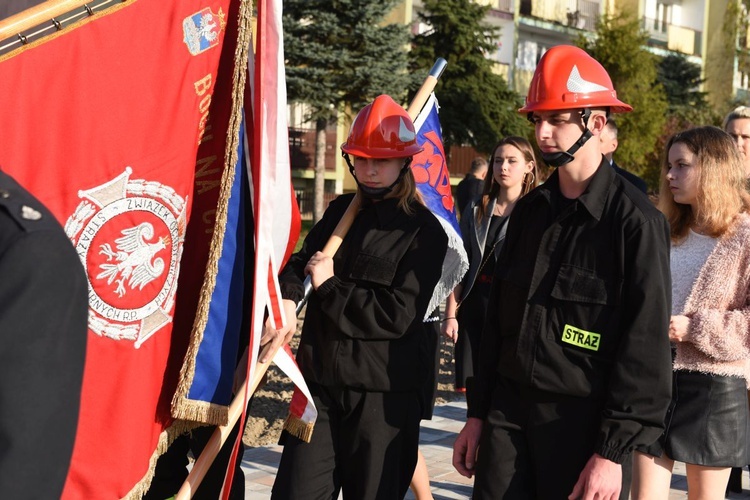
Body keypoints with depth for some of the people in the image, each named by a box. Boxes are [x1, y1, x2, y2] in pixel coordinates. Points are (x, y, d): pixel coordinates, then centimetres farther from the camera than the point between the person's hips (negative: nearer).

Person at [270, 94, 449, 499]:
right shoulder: (340, 211, 11)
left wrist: (330, 287, -10)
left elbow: (397, 315, -14)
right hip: (321, 379, 5)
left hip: (383, 394, -5)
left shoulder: (423, 231, -7)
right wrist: (285, 296, -13)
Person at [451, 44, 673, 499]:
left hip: (583, 421, -5)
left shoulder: (635, 220, -10)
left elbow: (646, 345, -13)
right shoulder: (530, 210, 10)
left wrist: (614, 451, -15)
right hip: (508, 412, 5)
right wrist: (478, 412, 13)